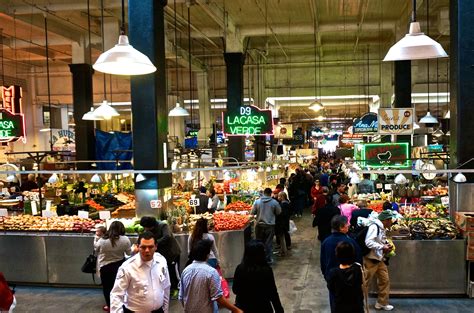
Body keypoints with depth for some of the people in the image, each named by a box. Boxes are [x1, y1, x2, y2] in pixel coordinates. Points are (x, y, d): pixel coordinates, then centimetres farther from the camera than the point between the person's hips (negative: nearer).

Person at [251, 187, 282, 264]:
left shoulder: (257, 202, -6)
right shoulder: (274, 202, -9)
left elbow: (252, 213, -1)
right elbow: (279, 212, 2)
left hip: (259, 225, 1)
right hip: (270, 225, -1)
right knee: (268, 243, 7)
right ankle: (268, 259, 12)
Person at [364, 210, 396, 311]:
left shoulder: (382, 229, 12)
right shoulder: (374, 226, -19)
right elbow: (368, 242, -28)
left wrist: (386, 247, 4)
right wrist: (382, 247, -20)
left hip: (379, 260, 9)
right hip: (370, 260, -9)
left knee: (385, 281, 12)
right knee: (364, 283, -1)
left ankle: (382, 303, 25)